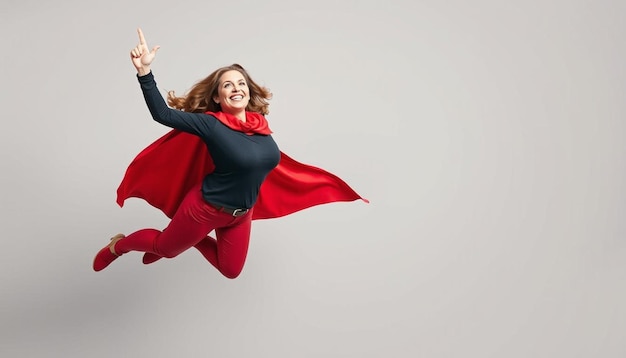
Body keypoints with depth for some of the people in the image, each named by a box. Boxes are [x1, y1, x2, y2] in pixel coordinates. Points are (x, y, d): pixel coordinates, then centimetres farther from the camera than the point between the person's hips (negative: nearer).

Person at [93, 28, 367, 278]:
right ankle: (118, 244, 46)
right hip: (205, 209, -5)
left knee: (231, 271, 21)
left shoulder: (260, 125, -5)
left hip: (241, 214, 6)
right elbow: (162, 114, -27)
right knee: (164, 248, 16)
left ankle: (193, 240, 42)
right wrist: (144, 71, -39)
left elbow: (269, 159, 10)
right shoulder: (211, 124, -21)